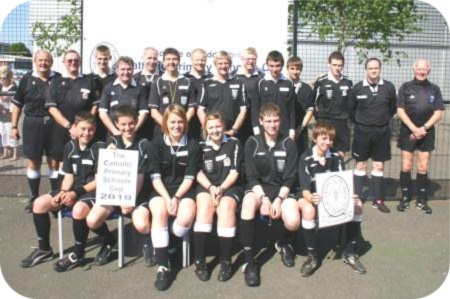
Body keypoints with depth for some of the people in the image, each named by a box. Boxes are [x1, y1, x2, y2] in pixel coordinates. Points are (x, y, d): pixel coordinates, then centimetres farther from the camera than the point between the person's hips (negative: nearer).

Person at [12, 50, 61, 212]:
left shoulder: (59, 79, 1)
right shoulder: (26, 79, 3)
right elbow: (17, 104, 9)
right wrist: (14, 126, 5)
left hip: (54, 125, -1)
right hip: (33, 124, 1)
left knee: (54, 162, 5)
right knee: (33, 162, 8)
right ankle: (34, 197, 21)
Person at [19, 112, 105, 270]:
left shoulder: (99, 147, -13)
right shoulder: (70, 146, 6)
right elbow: (69, 175, 10)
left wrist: (76, 193, -20)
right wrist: (63, 191, -10)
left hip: (94, 191, -7)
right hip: (73, 189, 7)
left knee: (79, 209, -36)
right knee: (39, 203, -7)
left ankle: (78, 254, -11)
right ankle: (44, 249, 10)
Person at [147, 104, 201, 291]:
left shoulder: (192, 145, 3)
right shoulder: (156, 144, 3)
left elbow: (190, 177, -2)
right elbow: (155, 177, -3)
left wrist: (177, 197, -16)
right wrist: (167, 198, -17)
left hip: (184, 190, 0)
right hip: (161, 190, 0)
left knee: (186, 217, -31)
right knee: (159, 212, -33)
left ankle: (165, 246, 0)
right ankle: (163, 266, -28)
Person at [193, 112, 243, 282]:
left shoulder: (234, 144, 6)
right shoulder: (201, 146, 11)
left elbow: (234, 172, 0)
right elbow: (198, 172, 3)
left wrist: (221, 188, -15)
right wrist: (210, 187, -15)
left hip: (229, 187, -1)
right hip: (206, 186, 1)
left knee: (226, 206, -32)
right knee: (205, 204, -32)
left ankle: (226, 261, -25)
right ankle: (199, 261, -28)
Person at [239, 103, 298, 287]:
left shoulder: (288, 144, 0)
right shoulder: (252, 143, -1)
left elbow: (289, 178, -3)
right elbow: (251, 177, -6)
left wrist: (278, 200, -19)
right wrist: (264, 198, -21)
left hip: (282, 189, 1)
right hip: (258, 188, 0)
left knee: (293, 222, -29)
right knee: (248, 202, -37)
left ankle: (285, 244, 13)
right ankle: (249, 261, -27)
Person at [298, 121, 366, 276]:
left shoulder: (336, 157, -3)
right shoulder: (306, 159, -15)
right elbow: (304, 189, -21)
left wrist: (351, 197, -29)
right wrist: (311, 198, -45)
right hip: (311, 197, -4)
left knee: (357, 204, -22)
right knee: (309, 210, -39)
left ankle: (349, 253, -7)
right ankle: (313, 256, -19)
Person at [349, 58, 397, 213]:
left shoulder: (389, 87, -4)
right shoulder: (357, 88, -6)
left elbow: (393, 108, 10)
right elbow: (351, 109, 5)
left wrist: (383, 121, 11)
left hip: (382, 132, 1)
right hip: (362, 131, -1)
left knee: (379, 166, 8)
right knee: (360, 165, 6)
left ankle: (378, 200, 17)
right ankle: (357, 198, 13)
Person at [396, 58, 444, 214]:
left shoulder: (434, 89, 5)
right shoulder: (405, 87, 0)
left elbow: (438, 113, 1)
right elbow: (400, 111, -6)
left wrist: (423, 128, -11)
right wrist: (414, 128, -15)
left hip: (427, 133, 1)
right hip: (408, 132, -1)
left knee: (423, 168, 4)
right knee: (406, 167, 1)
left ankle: (422, 200, 15)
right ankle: (405, 198, 13)